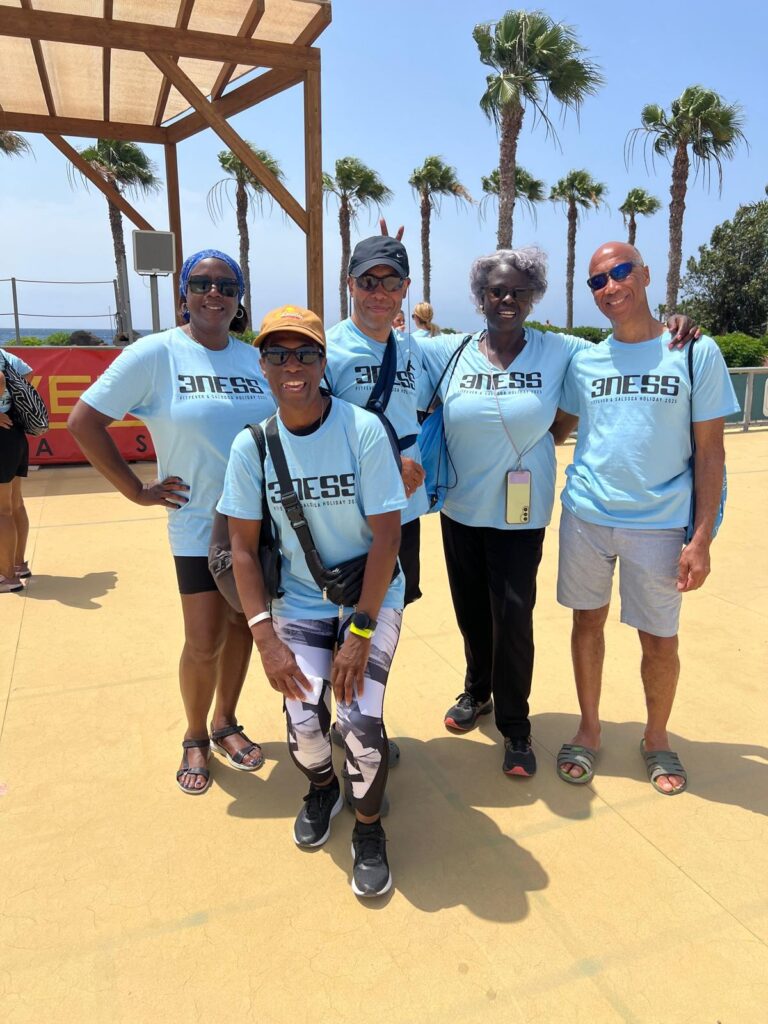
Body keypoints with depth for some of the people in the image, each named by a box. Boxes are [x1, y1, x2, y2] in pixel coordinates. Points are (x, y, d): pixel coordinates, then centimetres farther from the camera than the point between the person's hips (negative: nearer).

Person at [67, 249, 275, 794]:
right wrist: (138, 490, -8)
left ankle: (226, 724, 35)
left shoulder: (256, 358, 4)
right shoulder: (158, 352, -9)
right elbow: (84, 421, -8)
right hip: (200, 525, -4)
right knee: (205, 643, -1)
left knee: (242, 629, 13)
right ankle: (196, 738, 26)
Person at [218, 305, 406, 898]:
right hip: (298, 603, 2)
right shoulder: (252, 446, -7)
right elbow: (244, 546, -3)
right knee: (305, 725, -12)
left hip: (371, 597, -2)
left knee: (359, 719, -18)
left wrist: (360, 633, -18)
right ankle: (323, 789, 28)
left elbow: (386, 536, -15)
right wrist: (266, 638, -12)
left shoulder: (364, 431, -16)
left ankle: (369, 827, 15)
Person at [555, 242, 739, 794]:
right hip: (586, 516, 3)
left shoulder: (695, 352, -4)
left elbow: (709, 451, -4)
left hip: (659, 522, -2)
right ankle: (589, 729, 34)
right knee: (588, 622, 13)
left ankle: (657, 736, 34)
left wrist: (701, 539, -9)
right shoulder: (584, 361, 4)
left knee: (660, 641, 7)